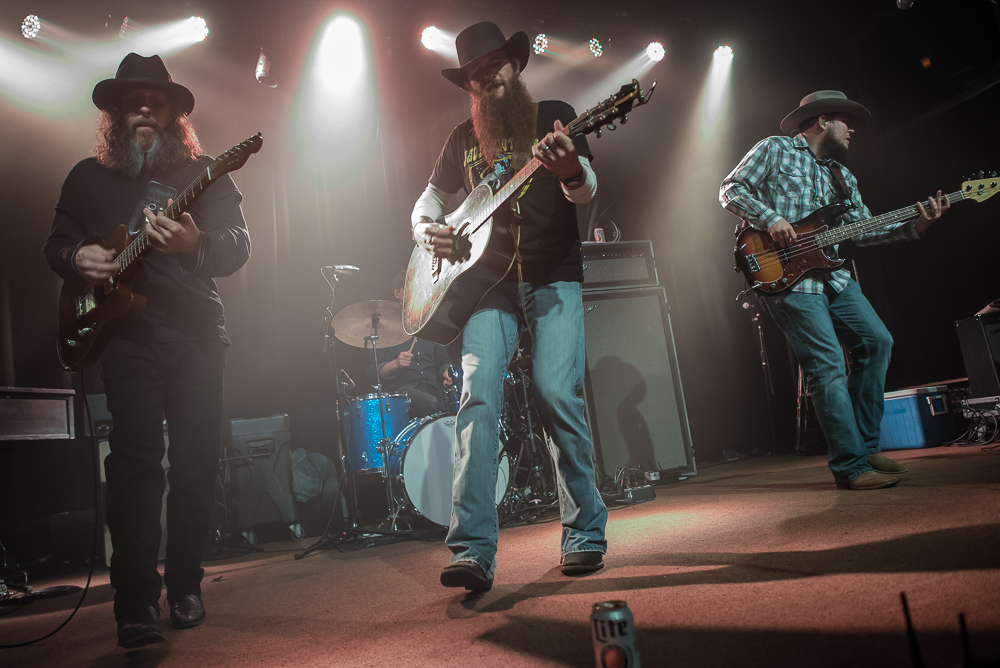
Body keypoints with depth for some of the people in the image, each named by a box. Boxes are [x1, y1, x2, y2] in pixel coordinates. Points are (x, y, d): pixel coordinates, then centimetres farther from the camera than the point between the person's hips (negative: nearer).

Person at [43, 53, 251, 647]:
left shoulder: (205, 174, 9)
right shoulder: (89, 177, 16)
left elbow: (239, 247, -2)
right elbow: (56, 244, 21)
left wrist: (194, 243, -24)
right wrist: (78, 257, -4)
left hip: (196, 334, 0)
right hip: (126, 333, 1)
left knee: (198, 463, -2)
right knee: (135, 460, -11)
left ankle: (185, 586, 16)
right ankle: (137, 604, -6)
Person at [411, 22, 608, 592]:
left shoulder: (553, 116, 10)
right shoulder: (464, 137, 19)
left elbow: (587, 191, -3)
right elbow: (430, 197, 27)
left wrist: (568, 168, -27)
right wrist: (427, 231, 3)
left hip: (553, 278, -2)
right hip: (489, 279, 3)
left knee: (558, 396, -15)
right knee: (478, 397, -14)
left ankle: (586, 533, 4)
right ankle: (474, 551, -16)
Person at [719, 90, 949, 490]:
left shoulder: (841, 175, 23)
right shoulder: (775, 150, 3)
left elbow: (861, 228, 17)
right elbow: (731, 190, -3)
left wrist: (914, 226, 3)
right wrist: (771, 218, -17)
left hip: (832, 276, 9)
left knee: (877, 341, 4)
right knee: (828, 368, -12)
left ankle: (865, 445, 15)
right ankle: (851, 466, -4)